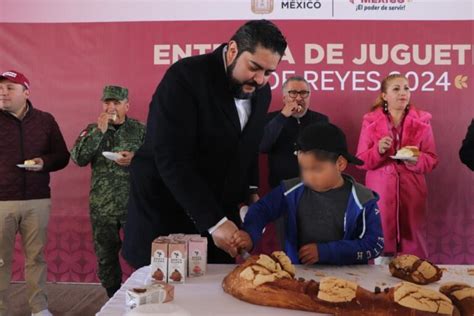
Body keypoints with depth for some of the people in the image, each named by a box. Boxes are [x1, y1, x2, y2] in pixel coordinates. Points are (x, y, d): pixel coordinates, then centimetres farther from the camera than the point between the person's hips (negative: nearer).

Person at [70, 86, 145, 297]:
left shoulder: (141, 130, -1)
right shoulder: (93, 129, 5)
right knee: (106, 257, 13)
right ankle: (114, 300, 31)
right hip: (102, 207, 2)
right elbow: (79, 159, -9)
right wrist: (99, 131, -15)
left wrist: (135, 159, -20)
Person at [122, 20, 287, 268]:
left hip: (221, 213, 6)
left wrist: (250, 191, 3)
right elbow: (172, 161, -26)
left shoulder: (261, 91, 2)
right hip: (166, 215, -5)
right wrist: (214, 221, -27)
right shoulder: (185, 77, -19)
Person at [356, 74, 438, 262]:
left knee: (412, 236, 3)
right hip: (380, 190, -1)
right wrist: (378, 150, -19)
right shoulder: (371, 120, 3)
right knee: (381, 236, -2)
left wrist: (417, 161, -17)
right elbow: (361, 160, 0)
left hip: (411, 190, 1)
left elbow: (432, 159, 5)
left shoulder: (422, 121, 6)